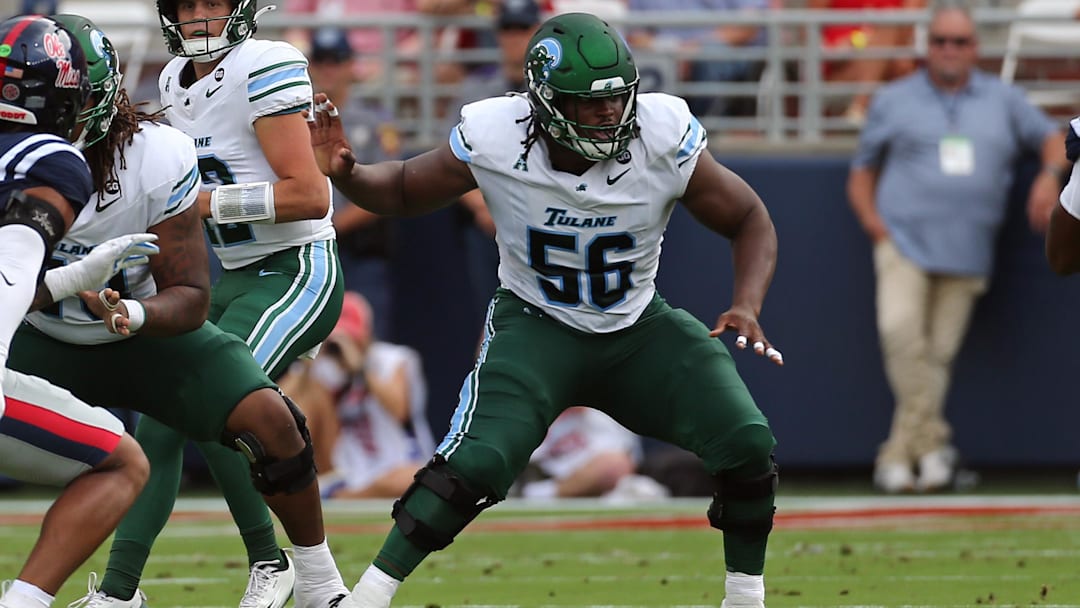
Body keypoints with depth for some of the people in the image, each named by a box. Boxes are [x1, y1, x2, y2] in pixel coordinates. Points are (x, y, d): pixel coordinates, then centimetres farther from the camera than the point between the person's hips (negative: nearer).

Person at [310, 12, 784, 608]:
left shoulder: (664, 139, -21)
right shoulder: (493, 141, -21)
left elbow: (750, 221, -6)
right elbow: (404, 190, 0)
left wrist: (747, 306, -23)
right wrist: (343, 173, -21)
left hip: (637, 332, 2)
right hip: (536, 328, -2)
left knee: (747, 444, -16)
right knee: (476, 464, -26)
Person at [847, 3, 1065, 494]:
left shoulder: (1003, 100, 18)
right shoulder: (894, 100, 15)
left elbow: (1054, 139, 21)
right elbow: (861, 175, 17)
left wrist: (1050, 175, -2)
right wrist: (876, 227, -1)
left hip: (967, 255, 2)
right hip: (905, 242, -2)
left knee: (938, 354, -6)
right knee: (900, 329, -26)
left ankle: (898, 456, 1)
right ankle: (931, 444, -21)